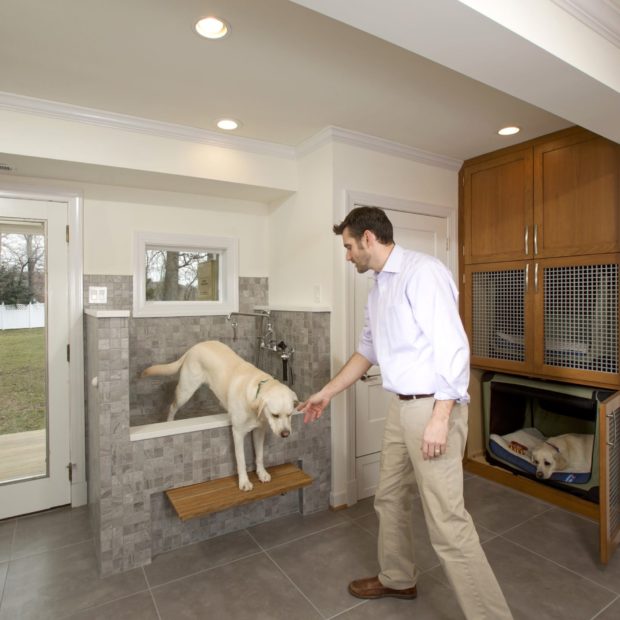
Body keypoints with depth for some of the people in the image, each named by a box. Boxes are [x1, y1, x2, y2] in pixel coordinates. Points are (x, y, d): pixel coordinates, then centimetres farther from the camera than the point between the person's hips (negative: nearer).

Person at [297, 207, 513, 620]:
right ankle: (398, 579, 42)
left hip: (433, 407, -9)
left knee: (447, 521, -3)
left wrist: (440, 418, -21)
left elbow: (452, 346, -19)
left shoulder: (423, 271, -14)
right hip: (401, 407, 9)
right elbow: (367, 352, 21)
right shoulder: (379, 289, 14)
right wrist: (326, 394, 24)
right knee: (390, 498, 21)